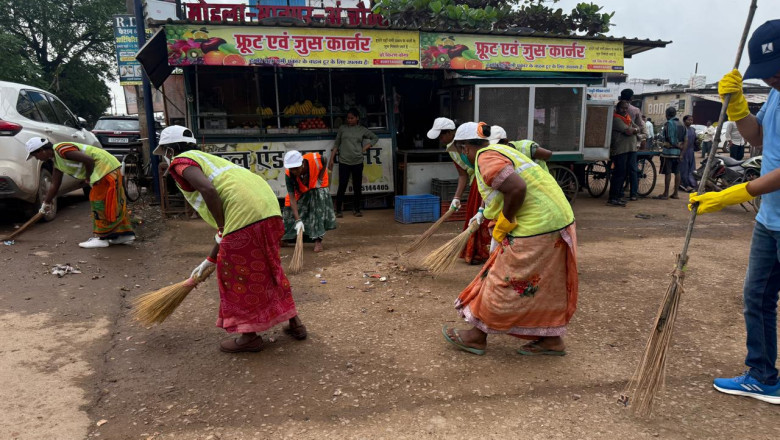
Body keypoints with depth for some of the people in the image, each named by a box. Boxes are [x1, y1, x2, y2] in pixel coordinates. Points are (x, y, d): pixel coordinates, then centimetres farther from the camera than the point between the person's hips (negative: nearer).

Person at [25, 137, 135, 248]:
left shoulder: (62, 150, -14)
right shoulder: (56, 161, 18)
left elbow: (89, 160, -22)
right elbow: (54, 186, 23)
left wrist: (88, 177, -8)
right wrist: (46, 203, 25)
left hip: (105, 166, -10)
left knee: (100, 202, -6)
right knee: (115, 204, 11)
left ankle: (102, 238, -2)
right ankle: (124, 233, 17)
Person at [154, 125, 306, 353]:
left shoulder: (181, 162, 7)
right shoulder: (206, 159, 33)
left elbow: (208, 191, -15)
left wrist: (221, 229, -2)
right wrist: (210, 260, 38)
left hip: (245, 215, -8)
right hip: (270, 210, 9)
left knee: (235, 275, 8)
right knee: (268, 269, 22)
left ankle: (249, 336, 19)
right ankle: (294, 323, 32)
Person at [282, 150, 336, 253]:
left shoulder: (315, 159, -37)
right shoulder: (289, 175, -35)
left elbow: (324, 164, -9)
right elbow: (292, 198, -35)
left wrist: (320, 179, -19)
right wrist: (298, 220, -42)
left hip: (318, 186, -1)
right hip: (300, 192, 1)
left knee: (319, 208, -21)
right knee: (290, 213, 4)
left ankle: (318, 240, -15)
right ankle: (283, 238, 26)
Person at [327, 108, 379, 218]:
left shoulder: (362, 130, 9)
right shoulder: (342, 128, 7)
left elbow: (375, 138, 19)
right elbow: (336, 144, 9)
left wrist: (366, 147, 6)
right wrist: (331, 159, 3)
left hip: (357, 162, 1)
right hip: (343, 162, -1)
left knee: (357, 187, 7)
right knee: (342, 187, -3)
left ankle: (356, 210, 18)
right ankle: (338, 210, 5)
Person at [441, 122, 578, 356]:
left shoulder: (486, 158, -13)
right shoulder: (500, 150, 17)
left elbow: (517, 188, -27)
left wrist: (503, 225, -15)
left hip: (537, 228, -10)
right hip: (556, 220, 10)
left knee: (504, 283, 3)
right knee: (544, 285, 18)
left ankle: (477, 336, 18)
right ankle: (552, 339, 29)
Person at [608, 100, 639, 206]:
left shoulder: (628, 119, 20)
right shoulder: (616, 119, -10)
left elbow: (637, 129, 13)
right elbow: (628, 131, -18)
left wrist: (632, 130, -7)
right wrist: (634, 129, 3)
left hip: (629, 150, 9)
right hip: (620, 150, -9)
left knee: (622, 174, 11)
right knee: (619, 173, -12)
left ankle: (618, 196, 17)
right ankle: (612, 198, -11)